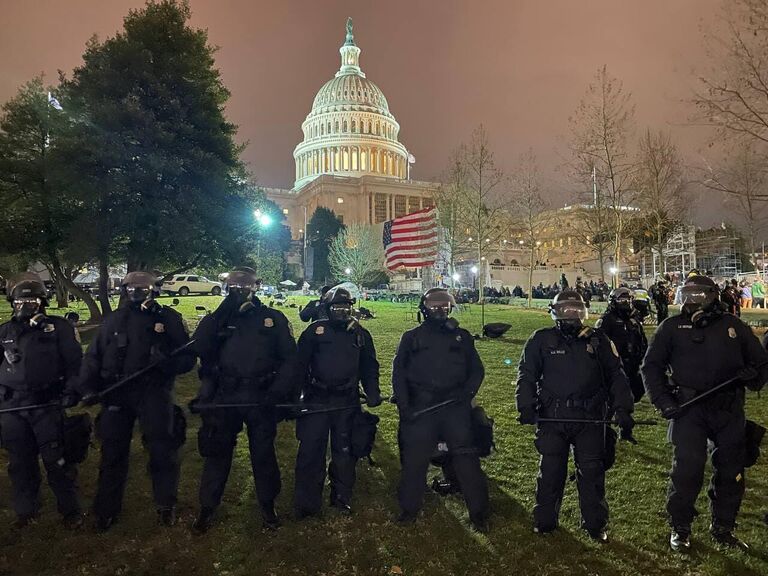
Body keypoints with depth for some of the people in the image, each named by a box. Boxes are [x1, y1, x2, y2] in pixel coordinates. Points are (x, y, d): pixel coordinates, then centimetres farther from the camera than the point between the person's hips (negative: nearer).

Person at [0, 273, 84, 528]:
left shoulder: (58, 327, -1)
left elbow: (74, 362, -2)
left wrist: (71, 390, -13)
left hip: (47, 404, -4)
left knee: (57, 461, 0)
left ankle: (70, 510, 13)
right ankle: (25, 510, 29)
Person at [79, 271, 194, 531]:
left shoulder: (168, 318, 0)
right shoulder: (114, 320, 8)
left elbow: (188, 358, -2)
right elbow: (93, 357, 10)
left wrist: (168, 361, -23)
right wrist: (88, 387, -5)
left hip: (154, 394, -2)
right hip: (116, 394, 3)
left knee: (163, 451, 3)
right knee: (113, 453, 10)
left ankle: (166, 505, 24)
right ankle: (107, 509, 29)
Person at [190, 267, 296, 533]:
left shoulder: (274, 319, -1)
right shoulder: (218, 319, 4)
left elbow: (289, 358, -2)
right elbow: (200, 347, -13)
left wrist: (278, 391, -13)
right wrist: (221, 312, -18)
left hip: (261, 399, -1)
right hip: (224, 397, 1)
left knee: (263, 453, 13)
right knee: (217, 453, 10)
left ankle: (268, 505, 31)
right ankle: (207, 508, 27)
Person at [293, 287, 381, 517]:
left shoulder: (360, 334, 6)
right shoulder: (315, 330, 0)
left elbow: (369, 366, 11)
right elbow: (300, 364, 0)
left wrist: (372, 392, -1)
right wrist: (297, 392, -8)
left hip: (347, 402, 2)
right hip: (316, 399, -2)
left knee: (344, 451, 12)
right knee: (310, 451, -1)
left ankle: (342, 498, 27)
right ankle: (306, 503, 12)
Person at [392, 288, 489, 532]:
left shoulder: (461, 336, 11)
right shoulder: (412, 337, 9)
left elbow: (477, 369, 13)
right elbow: (398, 373, 7)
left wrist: (467, 392, -6)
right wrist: (404, 406, -2)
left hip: (455, 407, 0)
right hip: (420, 408, 0)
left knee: (467, 457, -2)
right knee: (414, 459, 6)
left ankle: (478, 512, 13)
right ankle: (409, 509, 24)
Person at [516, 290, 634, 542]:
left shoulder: (598, 340, 5)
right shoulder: (541, 340, 1)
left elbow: (616, 376, 9)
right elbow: (526, 375, 2)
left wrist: (623, 410, 1)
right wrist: (526, 406, -11)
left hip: (590, 418, 1)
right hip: (552, 417, -1)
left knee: (592, 472, 9)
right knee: (550, 471, 9)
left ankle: (595, 525, 26)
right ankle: (544, 521, 25)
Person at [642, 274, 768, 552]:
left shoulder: (733, 326, 6)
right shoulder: (673, 327, 1)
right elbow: (651, 366, 3)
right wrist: (663, 400, -7)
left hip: (728, 410, 3)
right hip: (688, 410, -3)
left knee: (731, 472, 12)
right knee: (687, 471, -5)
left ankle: (723, 528, 31)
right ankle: (680, 529, 13)